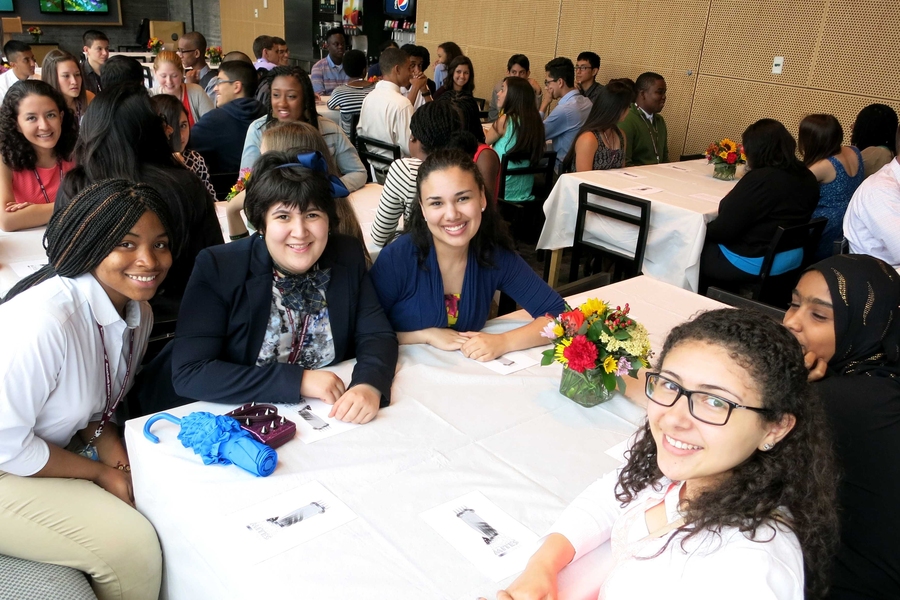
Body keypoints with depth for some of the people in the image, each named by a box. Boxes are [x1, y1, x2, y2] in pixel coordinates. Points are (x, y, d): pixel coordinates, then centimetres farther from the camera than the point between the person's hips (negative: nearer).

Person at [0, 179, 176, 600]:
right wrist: (100, 472, -17)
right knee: (131, 548, -17)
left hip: (46, 452, 8)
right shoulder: (46, 317, -32)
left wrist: (105, 437, -12)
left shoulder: (138, 313, -5)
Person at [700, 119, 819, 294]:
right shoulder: (807, 178, 2)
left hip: (754, 263, -9)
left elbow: (723, 230, -23)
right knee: (711, 244, 23)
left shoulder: (760, 179, -24)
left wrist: (704, 230, -2)